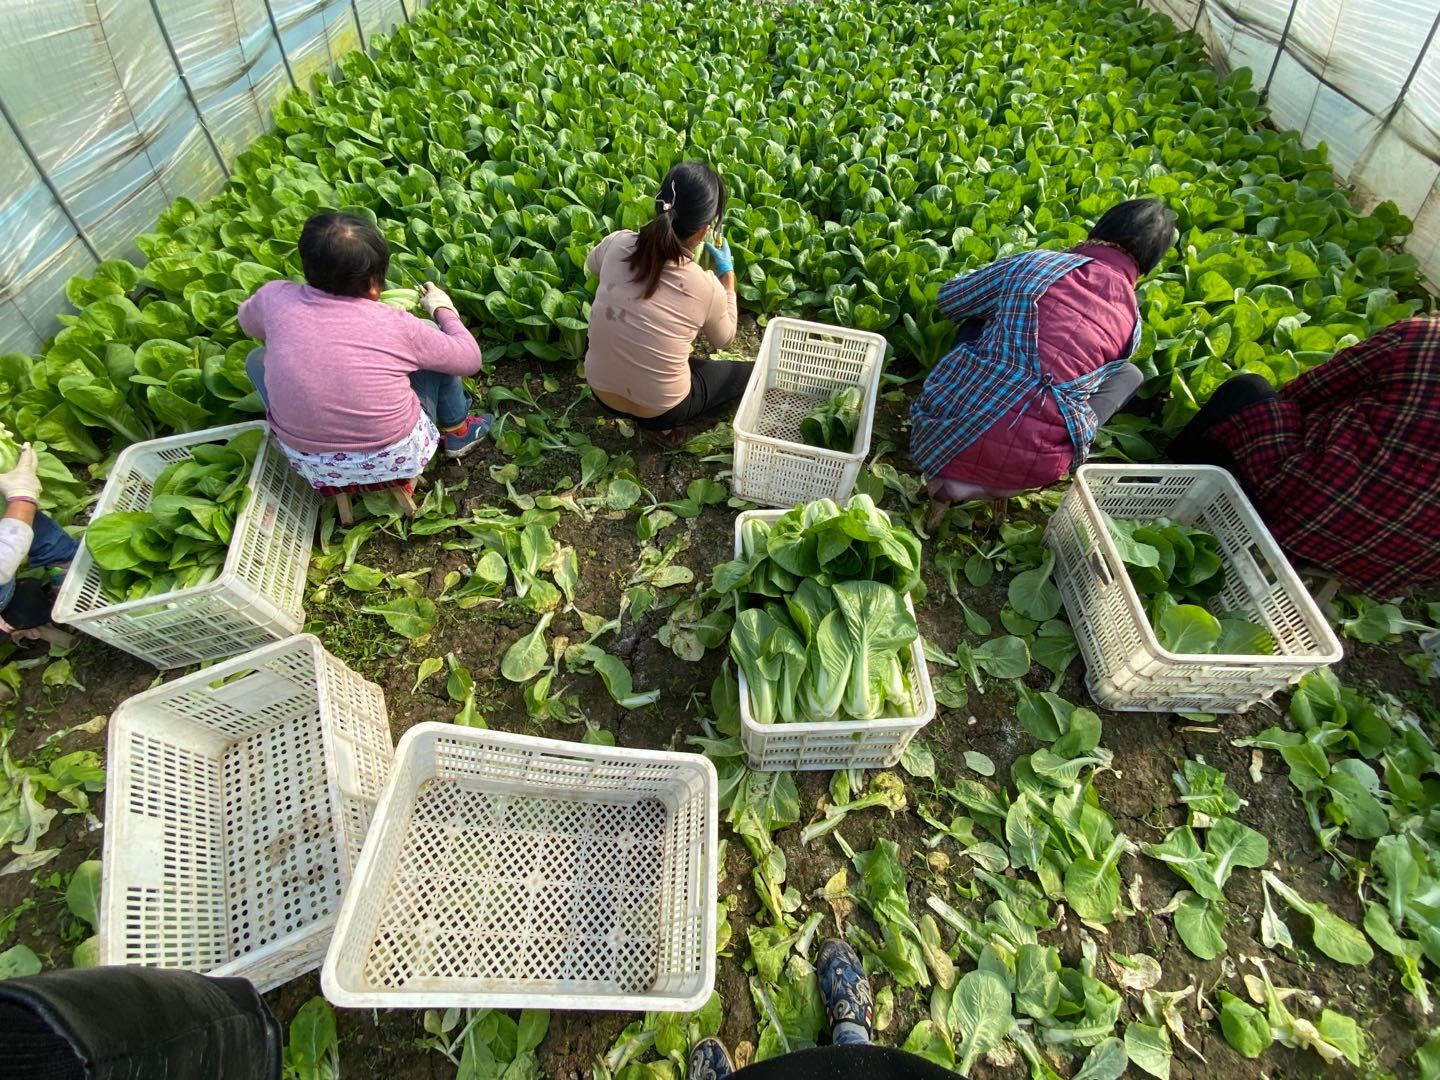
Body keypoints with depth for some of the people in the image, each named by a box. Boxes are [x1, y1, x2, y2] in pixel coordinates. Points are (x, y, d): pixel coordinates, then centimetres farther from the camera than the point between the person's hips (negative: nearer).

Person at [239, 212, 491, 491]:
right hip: (395, 460, -2)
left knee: (258, 359, 23)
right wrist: (444, 309, 13)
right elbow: (470, 359, -3)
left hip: (310, 465, 2)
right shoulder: (397, 326, -18)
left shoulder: (275, 298, -10)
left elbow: (248, 323, 15)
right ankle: (457, 431, 29)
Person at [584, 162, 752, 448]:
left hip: (601, 391, 4)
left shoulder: (618, 244, -15)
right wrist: (727, 273, 9)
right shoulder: (706, 287, -23)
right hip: (659, 408, -4)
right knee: (750, 371, 19)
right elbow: (724, 340, 1)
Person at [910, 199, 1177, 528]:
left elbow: (948, 300, 21)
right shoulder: (1132, 322, 11)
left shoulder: (1032, 263, 7)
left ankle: (955, 474, 14)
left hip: (948, 435, 1)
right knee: (1130, 375, 27)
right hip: (1031, 466, 0)